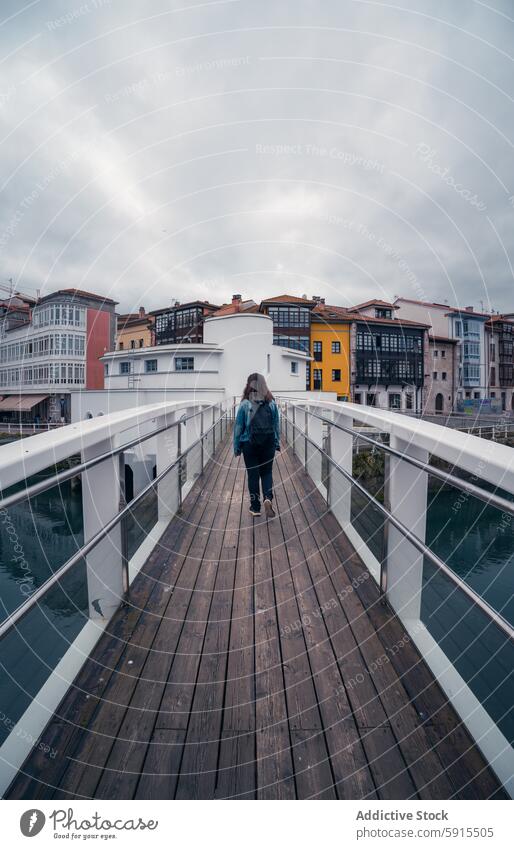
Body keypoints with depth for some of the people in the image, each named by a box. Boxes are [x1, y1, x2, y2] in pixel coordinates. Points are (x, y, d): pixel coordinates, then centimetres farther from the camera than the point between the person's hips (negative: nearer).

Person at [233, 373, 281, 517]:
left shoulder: (245, 404, -9)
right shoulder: (272, 403, -1)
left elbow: (238, 427, -6)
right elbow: (277, 425, 4)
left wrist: (236, 447, 3)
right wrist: (277, 443, 14)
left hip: (249, 444, -2)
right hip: (268, 444, 2)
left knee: (253, 474, 9)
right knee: (267, 472, 15)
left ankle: (255, 507, 17)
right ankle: (268, 498, -7)